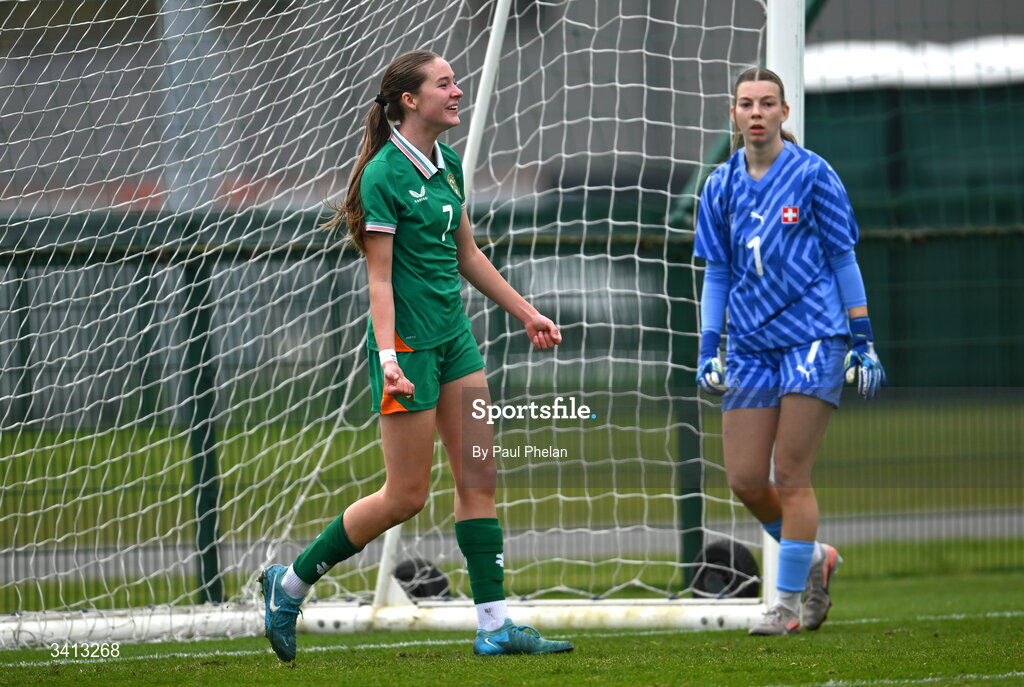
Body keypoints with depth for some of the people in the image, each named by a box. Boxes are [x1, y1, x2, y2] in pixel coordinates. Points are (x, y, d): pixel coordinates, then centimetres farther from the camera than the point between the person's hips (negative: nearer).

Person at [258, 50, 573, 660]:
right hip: (408, 340, -8)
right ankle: (290, 584, 12)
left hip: (454, 335, 8)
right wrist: (388, 355, -27)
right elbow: (379, 279, -17)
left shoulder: (447, 164, 9)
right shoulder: (384, 175, -15)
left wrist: (526, 313, 21)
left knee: (480, 478, 3)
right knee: (406, 495, -3)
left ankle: (495, 625, 4)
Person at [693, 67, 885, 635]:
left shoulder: (812, 175, -2)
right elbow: (716, 275, 14)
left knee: (790, 479, -7)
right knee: (744, 479, -1)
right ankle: (814, 557, 24)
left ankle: (788, 603, 2)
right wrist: (707, 350, 7)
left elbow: (844, 260, 1)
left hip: (812, 339, -4)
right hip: (750, 346, 4)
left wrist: (863, 341, -1)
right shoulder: (722, 187, 8)